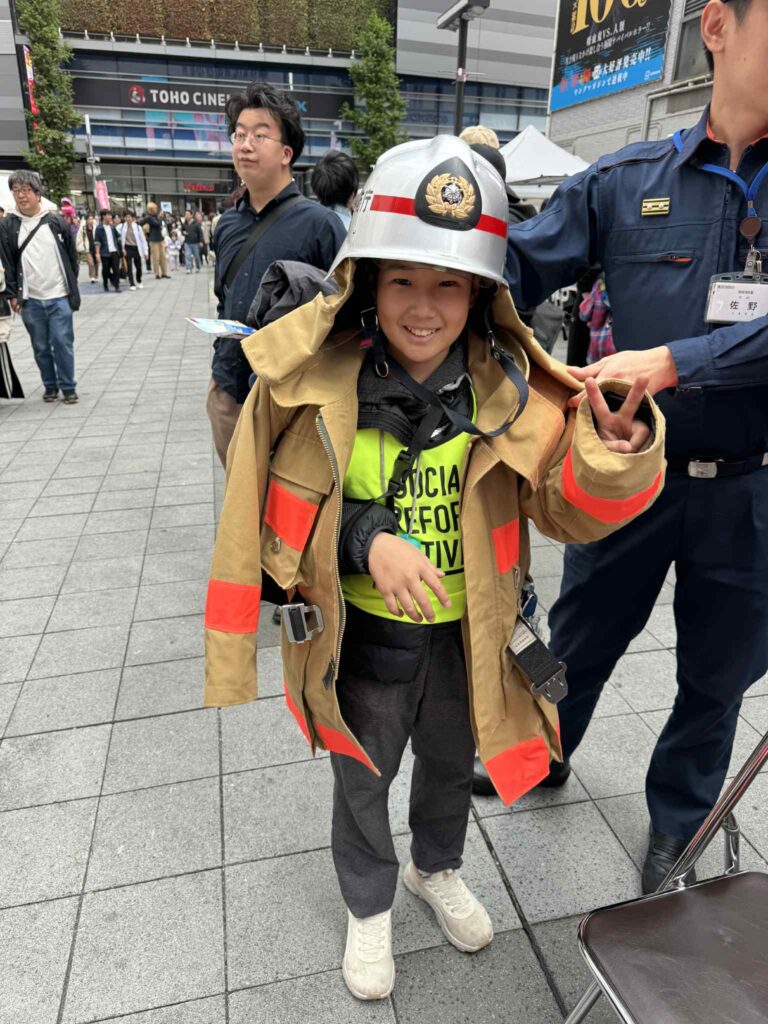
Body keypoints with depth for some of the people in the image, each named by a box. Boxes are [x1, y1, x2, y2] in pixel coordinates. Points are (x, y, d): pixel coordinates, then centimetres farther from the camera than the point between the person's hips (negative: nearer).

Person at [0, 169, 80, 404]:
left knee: (63, 343, -2)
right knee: (41, 347, 7)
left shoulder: (56, 221, 2)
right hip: (30, 300, 1)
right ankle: (50, 387, 20)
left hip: (59, 297, -1)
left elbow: (72, 256, 9)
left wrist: (71, 286, 7)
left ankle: (68, 387, 10)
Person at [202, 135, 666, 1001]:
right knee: (362, 780, 22)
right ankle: (368, 907, 54)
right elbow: (285, 509, -9)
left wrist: (615, 453, -34)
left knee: (452, 764, 27)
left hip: (467, 635, 2)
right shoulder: (317, 381, -18)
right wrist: (368, 541, -27)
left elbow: (569, 510, -13)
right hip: (362, 635, -1)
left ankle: (437, 869, 61)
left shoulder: (507, 386, -13)